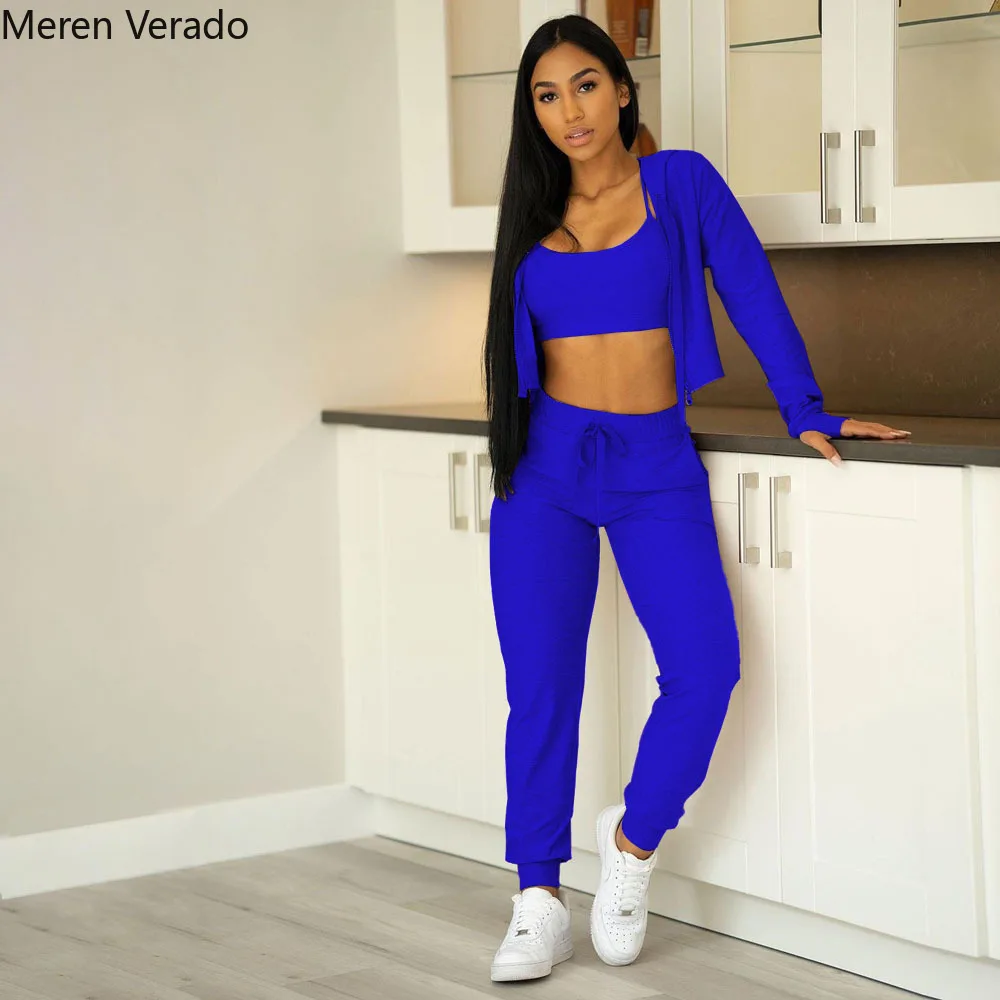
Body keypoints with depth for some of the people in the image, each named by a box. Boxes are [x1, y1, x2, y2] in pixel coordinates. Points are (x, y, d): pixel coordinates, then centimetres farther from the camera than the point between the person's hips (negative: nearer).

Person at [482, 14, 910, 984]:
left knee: (704, 667, -17)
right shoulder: (533, 213, 8)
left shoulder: (681, 183, 1)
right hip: (546, 467, 2)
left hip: (656, 468, -2)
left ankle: (634, 839, 8)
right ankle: (538, 904, 6)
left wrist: (807, 413, -1)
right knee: (540, 684, -3)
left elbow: (753, 295, 1)